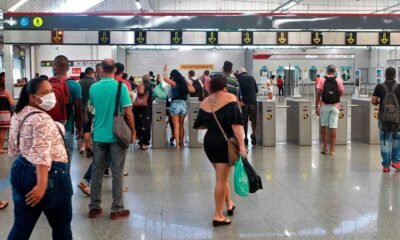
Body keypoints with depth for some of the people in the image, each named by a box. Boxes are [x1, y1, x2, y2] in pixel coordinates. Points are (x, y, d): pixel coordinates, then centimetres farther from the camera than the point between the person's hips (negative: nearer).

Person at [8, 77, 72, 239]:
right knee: (61, 225, 10)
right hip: (49, 175, -9)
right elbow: (42, 155, -27)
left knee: (22, 226, 12)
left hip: (21, 171, 9)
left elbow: (13, 148, 17)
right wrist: (41, 185, -31)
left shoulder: (18, 115, 10)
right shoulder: (42, 119, -19)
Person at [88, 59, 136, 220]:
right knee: (117, 173, 4)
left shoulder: (93, 88, 1)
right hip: (117, 135, -3)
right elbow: (127, 112, -13)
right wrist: (133, 131, -2)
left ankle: (94, 207, 17)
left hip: (99, 135, 3)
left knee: (96, 172, 11)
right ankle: (117, 209, 9)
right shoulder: (121, 87, -12)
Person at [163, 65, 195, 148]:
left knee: (176, 126, -2)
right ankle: (181, 143, 23)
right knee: (181, 125, 17)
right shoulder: (185, 84, 8)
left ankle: (177, 144, -7)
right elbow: (193, 90, 16)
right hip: (184, 104, 4)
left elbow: (165, 78, -10)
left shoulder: (174, 83, -4)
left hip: (175, 104, -4)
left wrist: (165, 71, 8)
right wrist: (188, 83, 19)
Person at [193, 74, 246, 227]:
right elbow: (236, 123, -18)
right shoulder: (230, 98, -9)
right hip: (225, 143, -5)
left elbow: (199, 125, 10)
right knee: (222, 179, 0)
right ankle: (218, 216, 6)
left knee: (222, 176, 23)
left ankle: (229, 204, 36)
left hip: (209, 142, 5)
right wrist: (241, 145, -20)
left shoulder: (205, 102, 4)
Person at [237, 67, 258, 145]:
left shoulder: (239, 79, 2)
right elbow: (256, 89, 9)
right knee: (253, 119, 9)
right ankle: (253, 134, -11)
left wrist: (240, 100, 1)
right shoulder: (251, 77, 7)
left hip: (244, 102, -1)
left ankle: (245, 138, 9)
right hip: (253, 101, 1)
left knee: (244, 121, 9)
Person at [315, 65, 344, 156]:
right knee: (333, 127, 0)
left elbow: (318, 94, -5)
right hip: (335, 106, 0)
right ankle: (332, 150, 1)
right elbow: (341, 93, 2)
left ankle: (325, 147, 16)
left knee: (323, 126, 13)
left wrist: (316, 107, -2)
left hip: (324, 106, 0)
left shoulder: (322, 80, -1)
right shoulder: (339, 80, 1)